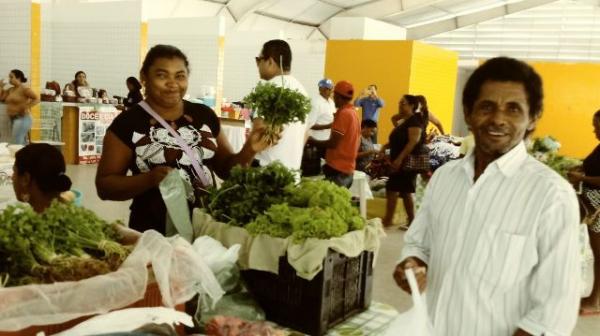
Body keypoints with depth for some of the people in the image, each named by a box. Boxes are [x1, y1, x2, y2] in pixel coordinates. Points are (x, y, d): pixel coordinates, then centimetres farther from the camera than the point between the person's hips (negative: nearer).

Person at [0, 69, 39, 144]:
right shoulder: (10, 90, 13)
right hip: (13, 119, 9)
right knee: (23, 144, 12)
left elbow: (37, 99, -17)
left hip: (22, 119, -9)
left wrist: (26, 107, -24)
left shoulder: (24, 89, -10)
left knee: (17, 144, -15)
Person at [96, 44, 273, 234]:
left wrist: (248, 151, -8)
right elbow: (104, 186, -4)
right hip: (153, 234, -3)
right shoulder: (127, 123, -6)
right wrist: (149, 179, -20)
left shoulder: (204, 115, 4)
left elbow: (226, 168, 11)